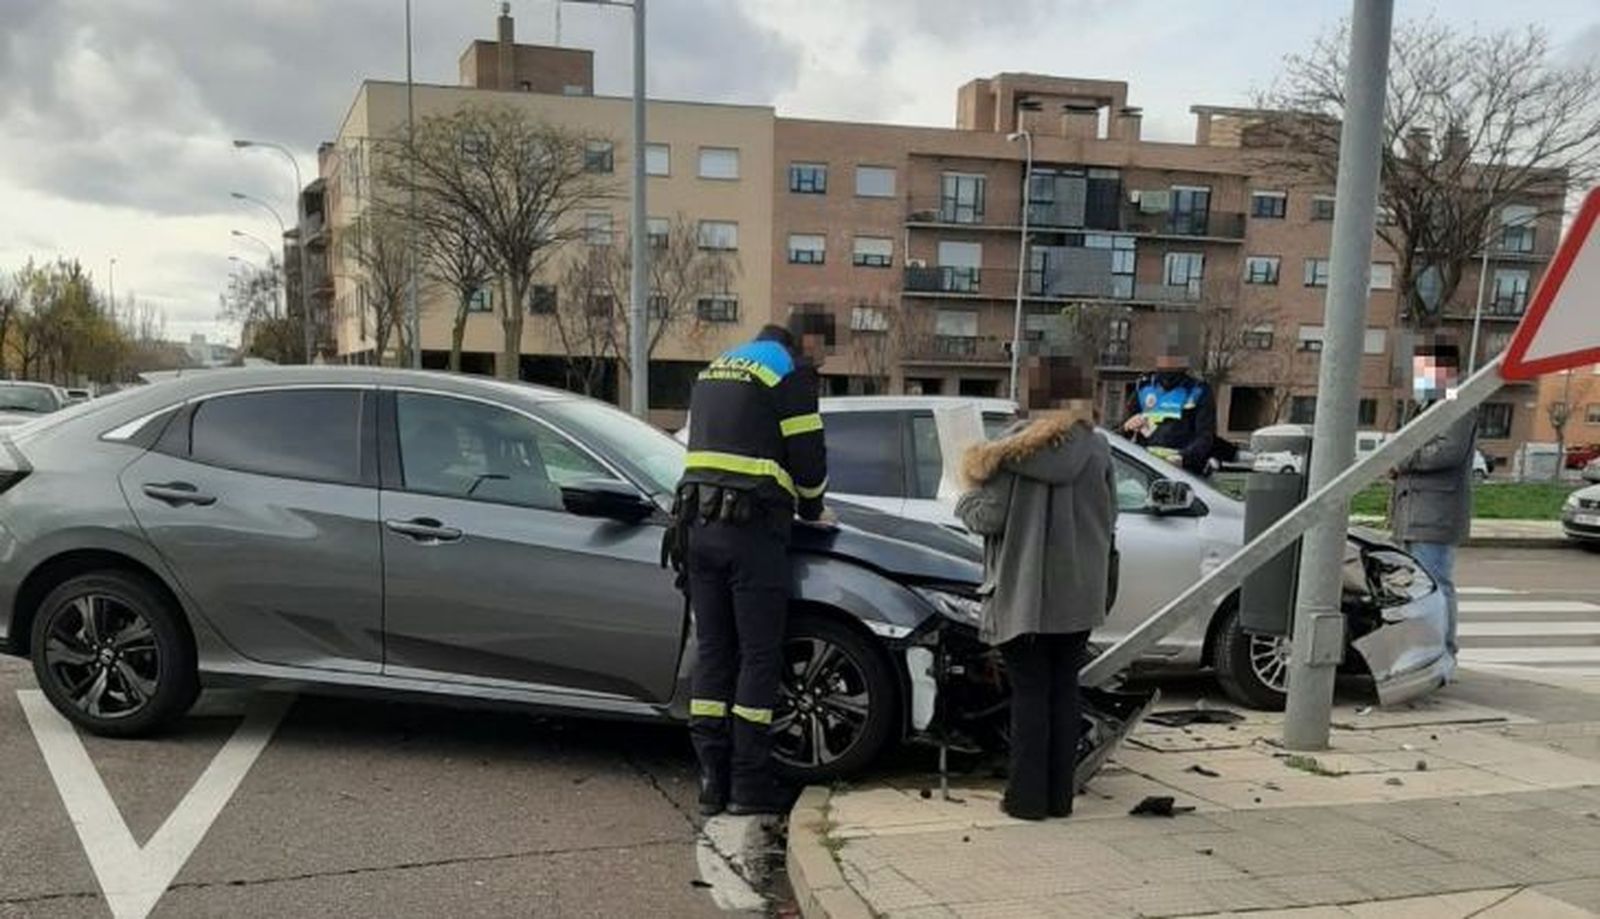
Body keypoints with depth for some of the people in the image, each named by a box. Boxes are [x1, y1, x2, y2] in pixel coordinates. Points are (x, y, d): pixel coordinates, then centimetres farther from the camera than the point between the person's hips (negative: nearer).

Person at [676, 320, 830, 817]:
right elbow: (807, 453, -3)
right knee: (759, 657, 0)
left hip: (701, 526, 7)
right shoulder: (790, 369, 2)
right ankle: (750, 783, 3)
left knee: (712, 652, 9)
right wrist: (811, 510, 16)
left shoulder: (713, 371, 24)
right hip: (752, 530, -7)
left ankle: (712, 779, 12)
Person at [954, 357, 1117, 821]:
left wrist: (966, 499, 6)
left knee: (1030, 692, 4)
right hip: (1079, 594, 3)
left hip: (1025, 593, -3)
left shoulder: (1016, 446, -10)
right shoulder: (1097, 448, 1)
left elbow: (987, 517, -14)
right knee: (1064, 688, 12)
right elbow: (1109, 518, 9)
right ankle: (1059, 795, 17)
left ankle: (1027, 796, 8)